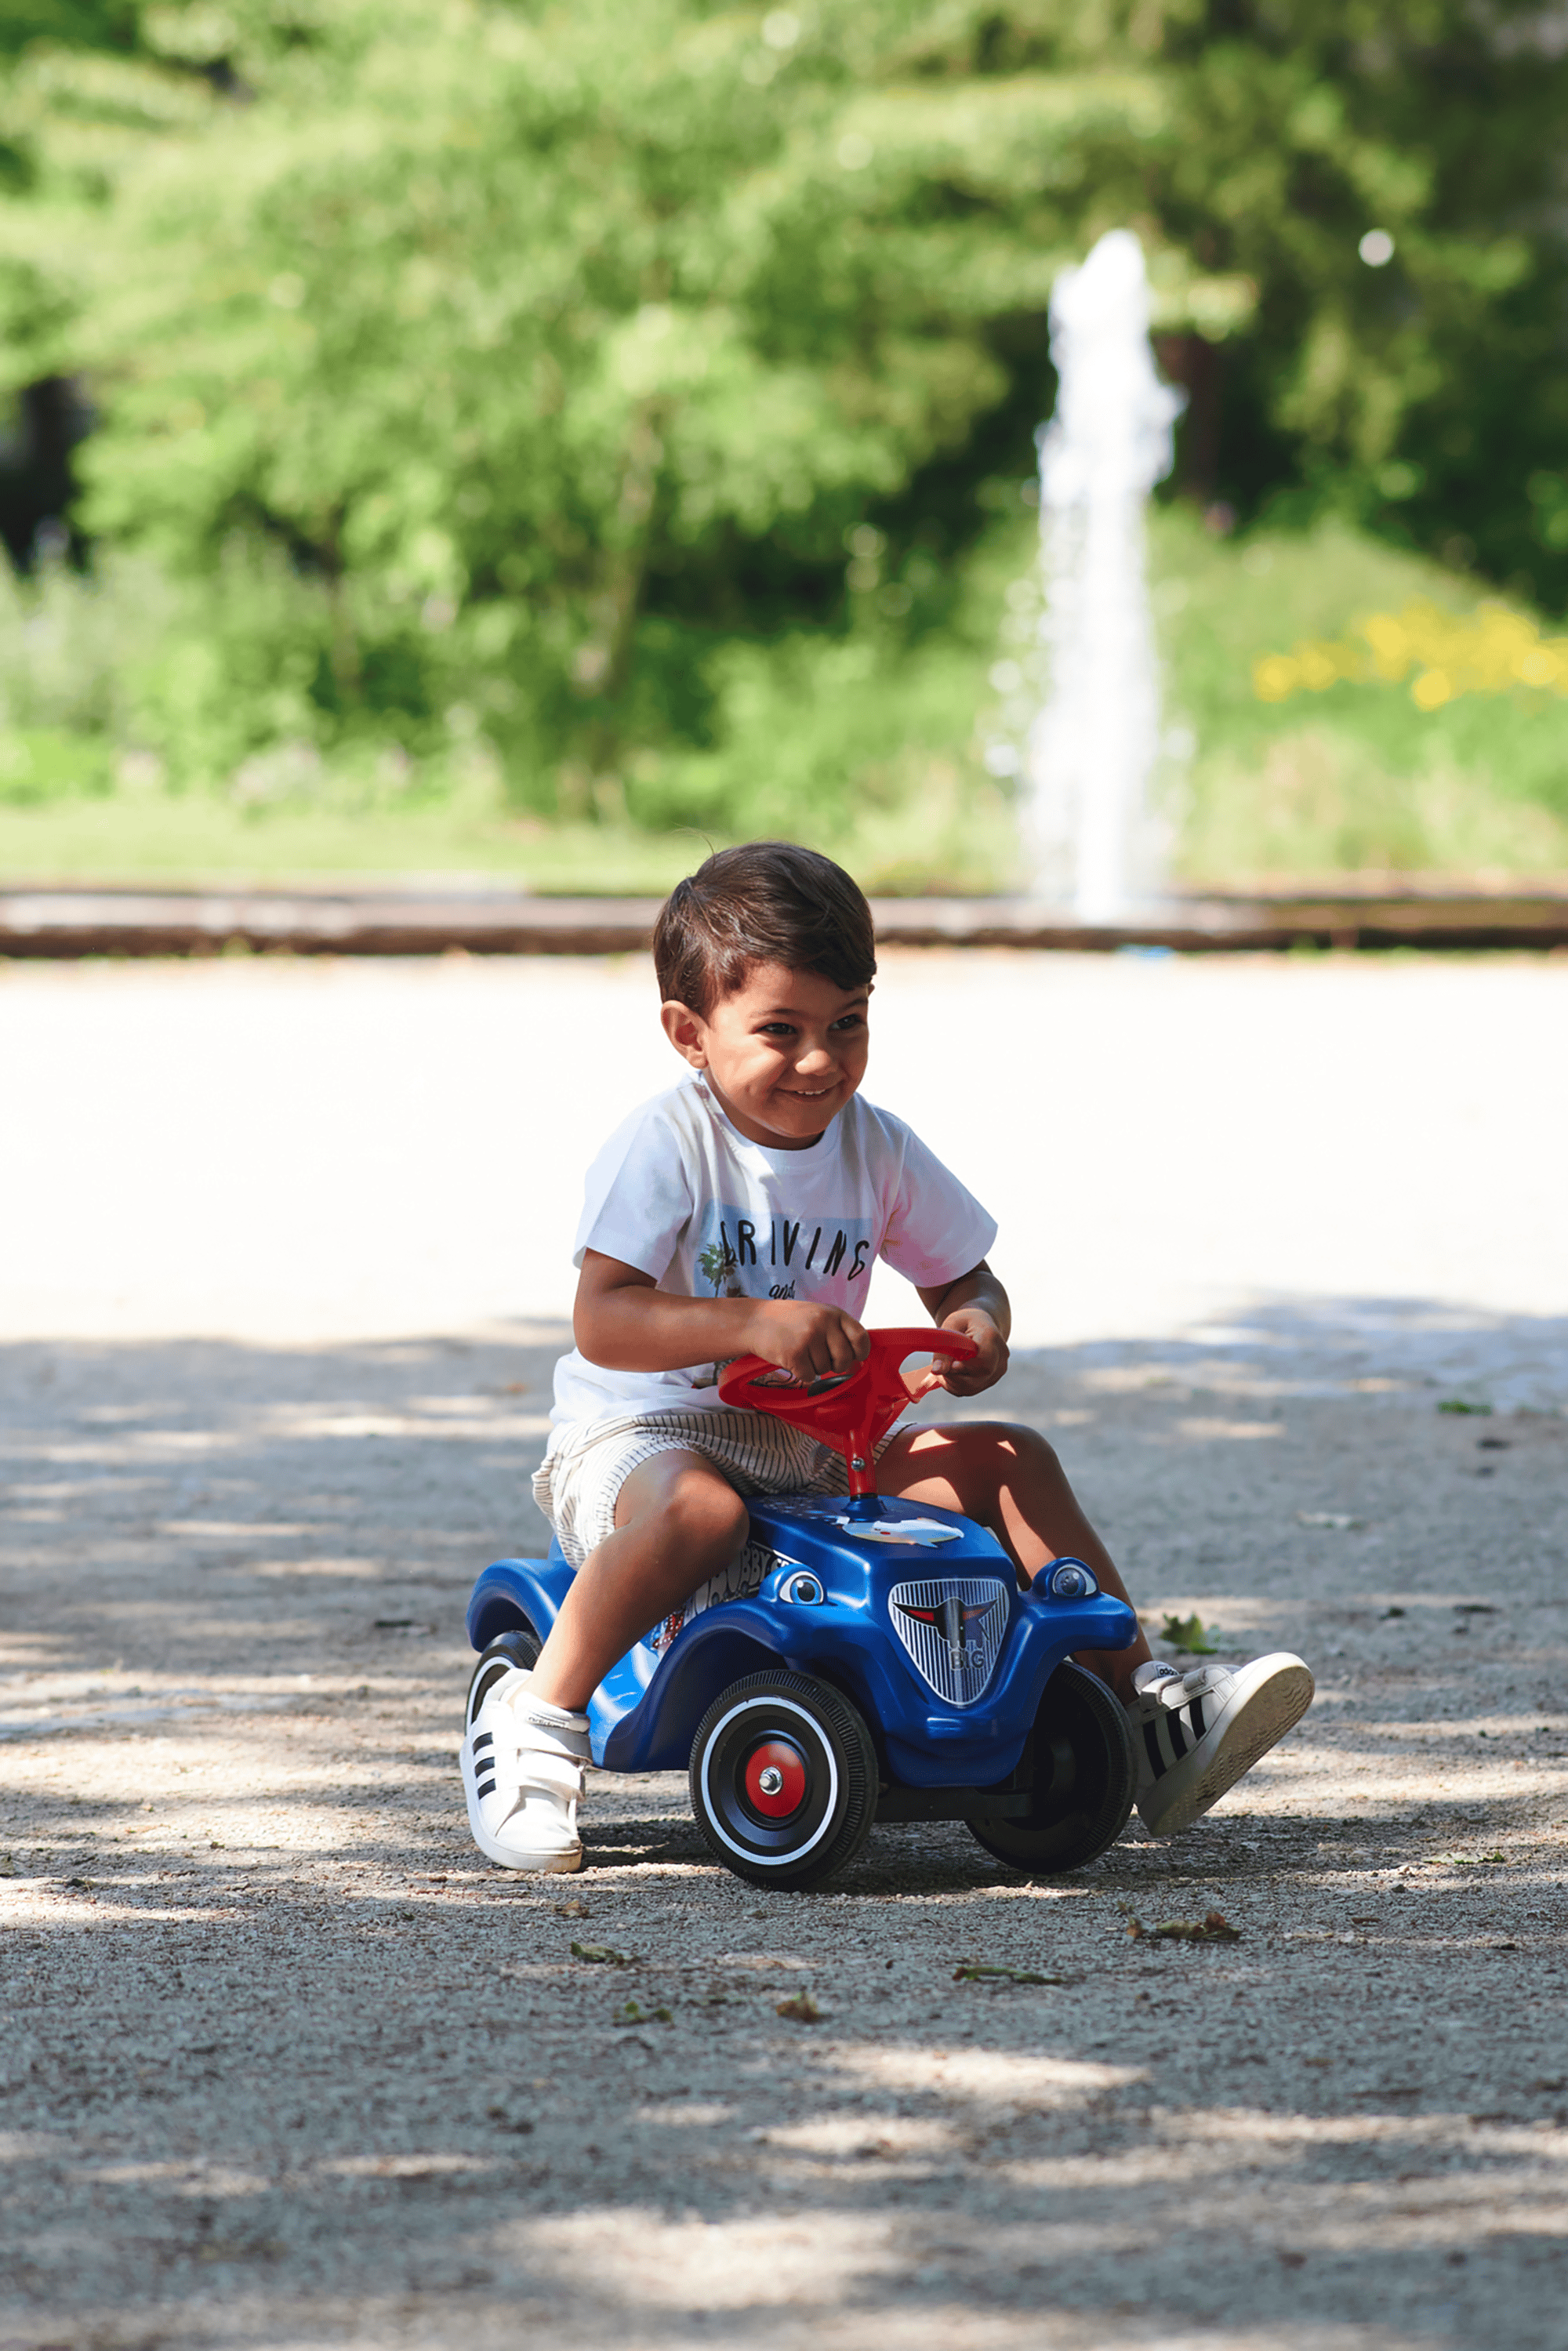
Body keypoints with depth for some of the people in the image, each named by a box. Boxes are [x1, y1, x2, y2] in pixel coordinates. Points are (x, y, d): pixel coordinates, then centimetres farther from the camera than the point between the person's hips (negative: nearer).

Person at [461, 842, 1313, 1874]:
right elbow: (602, 1322, -25)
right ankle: (536, 1720, -25)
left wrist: (976, 1326, -10)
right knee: (697, 1511, -41)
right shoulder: (666, 1142, -15)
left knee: (1010, 1459, -7)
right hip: (642, 1433, -6)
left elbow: (964, 1280, 15)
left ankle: (1146, 1709, -2)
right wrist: (753, 1324, -38)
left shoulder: (878, 1149, 3)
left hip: (814, 1453, 6)